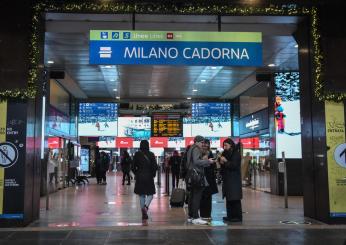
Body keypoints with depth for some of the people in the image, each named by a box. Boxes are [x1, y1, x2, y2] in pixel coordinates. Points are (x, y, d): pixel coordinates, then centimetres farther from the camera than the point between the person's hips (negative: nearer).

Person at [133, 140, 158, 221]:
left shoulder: (137, 154, -2)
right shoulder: (151, 154, -7)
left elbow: (133, 166, -1)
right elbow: (155, 166, -9)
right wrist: (153, 174, 7)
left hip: (139, 177, 2)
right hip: (149, 177, -2)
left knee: (141, 195, 10)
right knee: (150, 194, 10)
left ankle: (144, 214, 12)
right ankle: (146, 206, -18)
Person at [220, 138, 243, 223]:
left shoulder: (236, 153, -7)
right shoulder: (226, 153, 17)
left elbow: (234, 165, -17)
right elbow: (223, 166, 20)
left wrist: (225, 162, -12)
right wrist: (221, 162, 0)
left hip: (234, 180, -8)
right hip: (227, 179, 8)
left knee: (235, 199, -7)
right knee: (228, 198, 9)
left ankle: (238, 216, -3)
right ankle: (230, 216, 14)